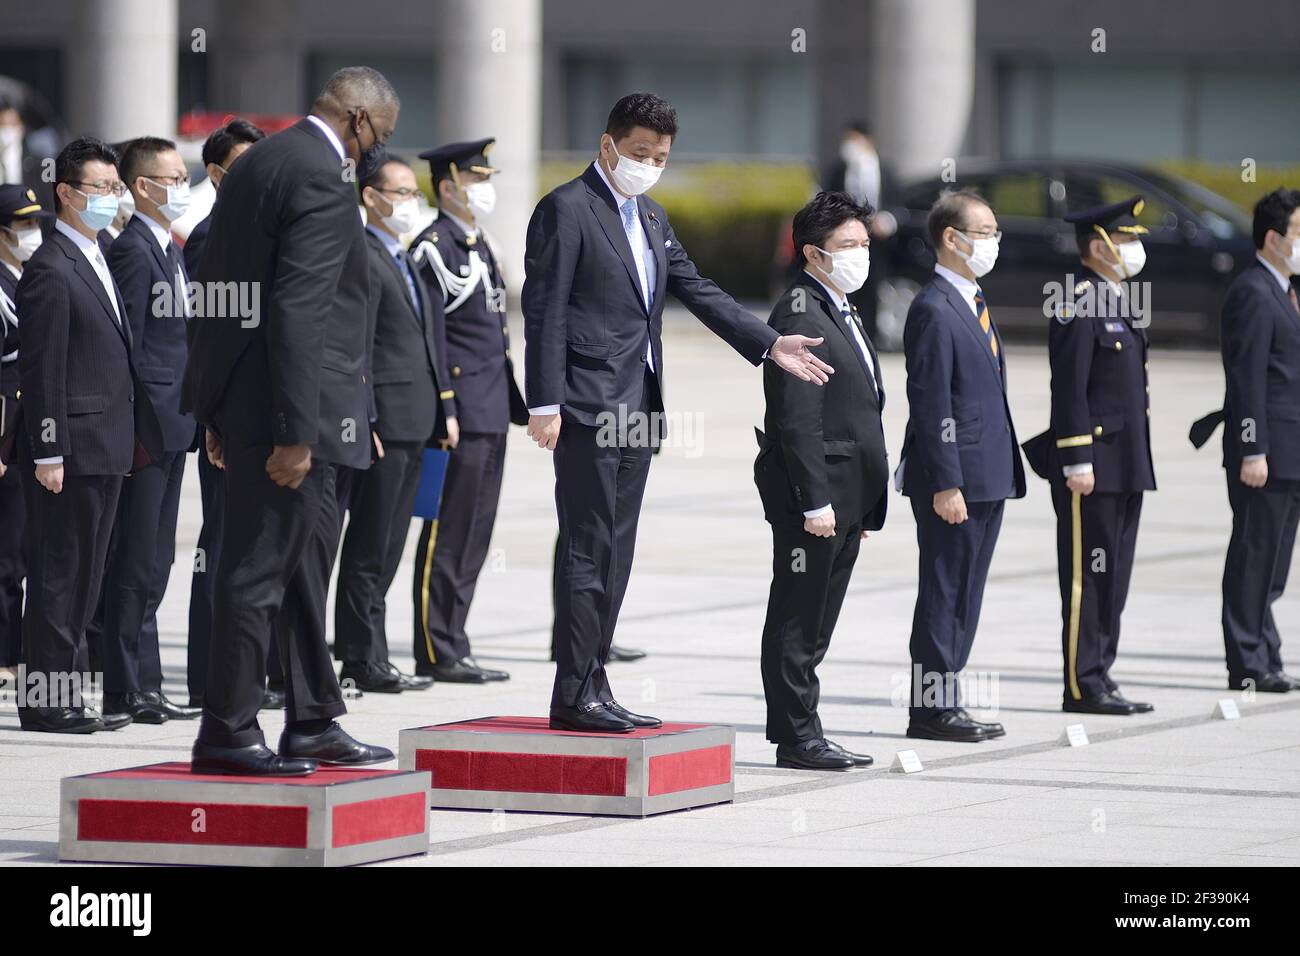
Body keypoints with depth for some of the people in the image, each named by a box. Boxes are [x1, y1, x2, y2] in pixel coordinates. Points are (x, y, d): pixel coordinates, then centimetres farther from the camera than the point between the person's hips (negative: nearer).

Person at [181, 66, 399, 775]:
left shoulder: (254, 165, 15)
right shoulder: (323, 178, -15)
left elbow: (214, 285, 18)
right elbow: (298, 310, -22)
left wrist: (219, 412, 20)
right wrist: (295, 432, -23)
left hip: (238, 398, 10)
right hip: (282, 403, -10)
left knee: (306, 556, 17)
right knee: (260, 563, -4)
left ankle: (313, 721, 23)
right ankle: (227, 733, 0)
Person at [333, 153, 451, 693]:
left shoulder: (409, 259, 19)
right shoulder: (360, 258, -10)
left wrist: (445, 406, 16)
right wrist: (363, 422, -19)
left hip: (415, 421, 9)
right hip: (384, 417, -9)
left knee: (386, 547, 11)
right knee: (370, 546, -5)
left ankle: (359, 651, 16)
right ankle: (363, 661, -2)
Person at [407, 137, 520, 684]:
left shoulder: (481, 245, 18)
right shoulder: (434, 248, -11)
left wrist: (514, 403, 20)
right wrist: (442, 409, -20)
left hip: (491, 414, 9)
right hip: (461, 412, -9)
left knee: (474, 536, 10)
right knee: (448, 534, -6)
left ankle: (450, 645, 15)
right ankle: (437, 653, -2)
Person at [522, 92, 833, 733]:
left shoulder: (651, 218, 19)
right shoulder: (566, 209, -7)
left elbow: (698, 291, 20)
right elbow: (544, 310, -12)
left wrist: (769, 344, 10)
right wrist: (544, 403, -17)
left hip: (636, 410, 9)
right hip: (588, 409, -9)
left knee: (614, 556, 9)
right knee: (588, 552, -9)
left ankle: (593, 687, 12)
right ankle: (573, 696, -7)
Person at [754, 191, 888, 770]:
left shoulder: (840, 313, 20)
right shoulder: (800, 316, -13)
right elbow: (796, 420, -19)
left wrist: (864, 505, 20)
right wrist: (815, 501, -22)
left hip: (845, 498, 10)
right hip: (812, 495, -10)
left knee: (814, 626, 11)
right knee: (797, 620, -4)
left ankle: (802, 734, 15)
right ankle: (797, 738, -1)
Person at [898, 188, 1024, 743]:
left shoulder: (974, 302, 17)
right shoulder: (934, 310, -14)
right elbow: (932, 405, -18)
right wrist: (945, 484, -21)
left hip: (987, 477, 9)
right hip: (954, 479, -9)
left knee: (963, 596, 12)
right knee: (943, 594, -5)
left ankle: (945, 702, 17)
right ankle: (930, 709, 0)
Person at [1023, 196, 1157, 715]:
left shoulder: (1118, 303, 17)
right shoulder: (1077, 306, -13)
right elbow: (1069, 389, -18)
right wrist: (1077, 462, -21)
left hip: (1126, 466, 10)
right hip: (1093, 465, -10)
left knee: (1113, 576, 11)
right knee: (1087, 575, -5)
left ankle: (1098, 677, 16)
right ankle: (1082, 686, -2)